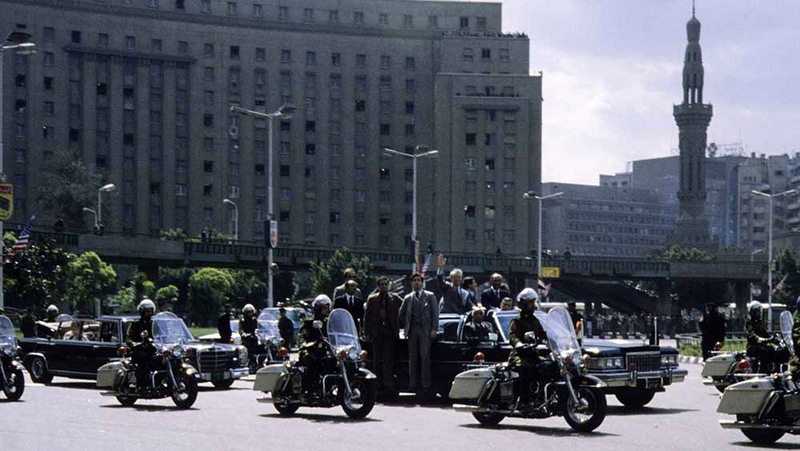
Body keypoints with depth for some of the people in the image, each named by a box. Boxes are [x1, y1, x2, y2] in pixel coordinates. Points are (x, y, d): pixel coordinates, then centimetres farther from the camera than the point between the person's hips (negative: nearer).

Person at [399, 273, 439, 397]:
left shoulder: (429, 296, 7)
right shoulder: (408, 298, 16)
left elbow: (435, 313, 1)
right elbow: (402, 314, 24)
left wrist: (434, 329, -8)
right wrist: (406, 327, 13)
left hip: (425, 331, -3)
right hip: (412, 331, 3)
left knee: (425, 358, -8)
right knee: (412, 359, 3)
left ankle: (426, 386, -8)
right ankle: (413, 385, 7)